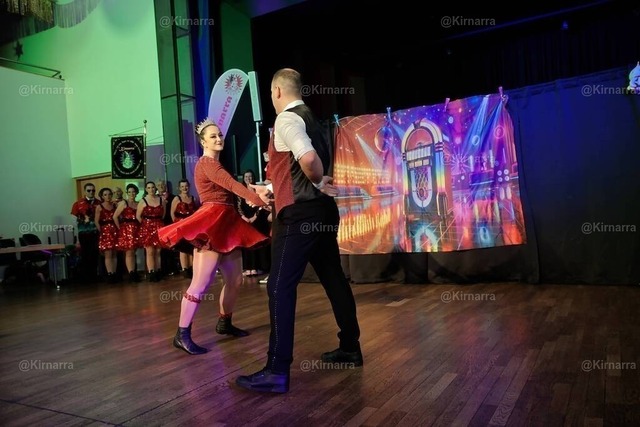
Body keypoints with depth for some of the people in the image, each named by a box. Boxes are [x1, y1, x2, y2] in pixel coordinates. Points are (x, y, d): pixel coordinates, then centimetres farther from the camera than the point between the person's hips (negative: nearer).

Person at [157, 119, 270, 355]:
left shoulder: (215, 164, 24)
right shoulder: (207, 163, -7)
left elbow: (229, 190, 15)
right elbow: (232, 184, -22)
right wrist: (258, 199, -33)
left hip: (226, 224, 10)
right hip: (211, 225, -10)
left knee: (235, 280, 13)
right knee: (201, 284, -11)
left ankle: (224, 324, 28)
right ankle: (182, 335, -5)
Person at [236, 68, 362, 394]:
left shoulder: (286, 119, -9)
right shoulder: (309, 118, 20)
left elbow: (309, 159, -29)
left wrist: (319, 182, -10)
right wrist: (270, 189, 31)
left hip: (300, 213, -10)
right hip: (321, 209, 10)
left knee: (280, 287, -6)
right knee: (333, 279, 15)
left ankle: (277, 371, -2)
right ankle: (350, 348, 28)